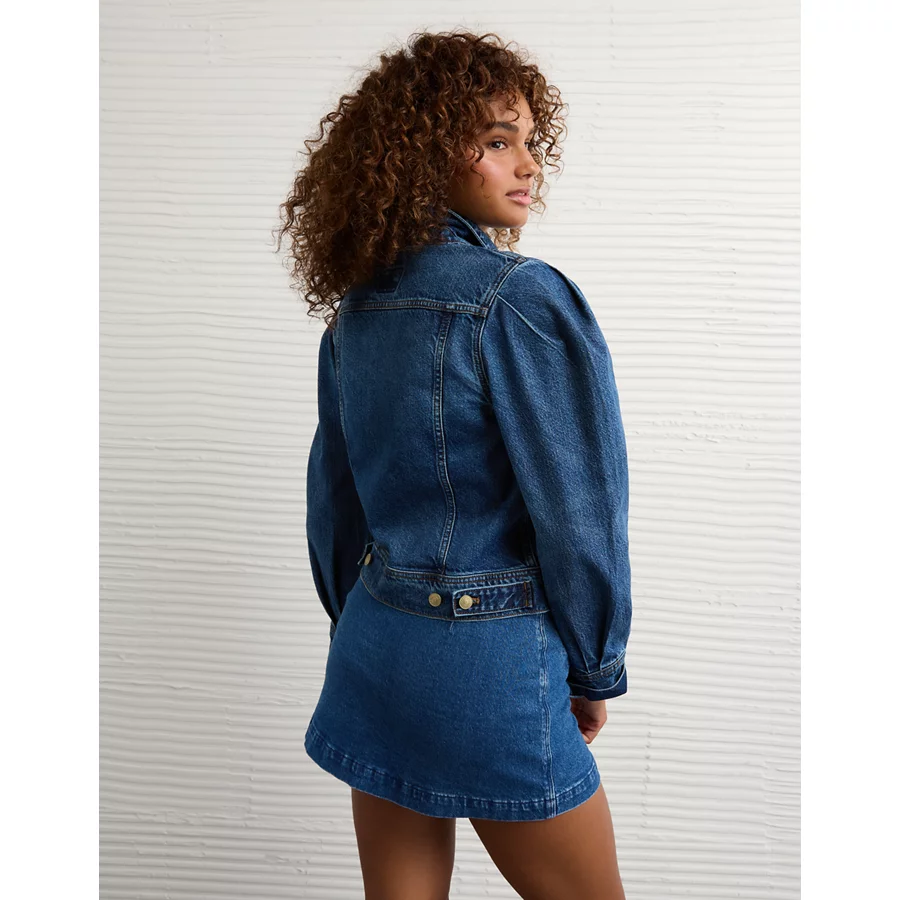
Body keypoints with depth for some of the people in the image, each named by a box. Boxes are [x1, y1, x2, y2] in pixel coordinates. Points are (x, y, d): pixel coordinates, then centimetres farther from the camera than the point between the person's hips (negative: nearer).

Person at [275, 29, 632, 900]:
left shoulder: (356, 310, 6)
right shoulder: (523, 299, -16)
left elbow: (332, 503, 12)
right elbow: (578, 507, -14)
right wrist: (597, 669, 0)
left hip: (372, 643, 7)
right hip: (490, 662, -7)